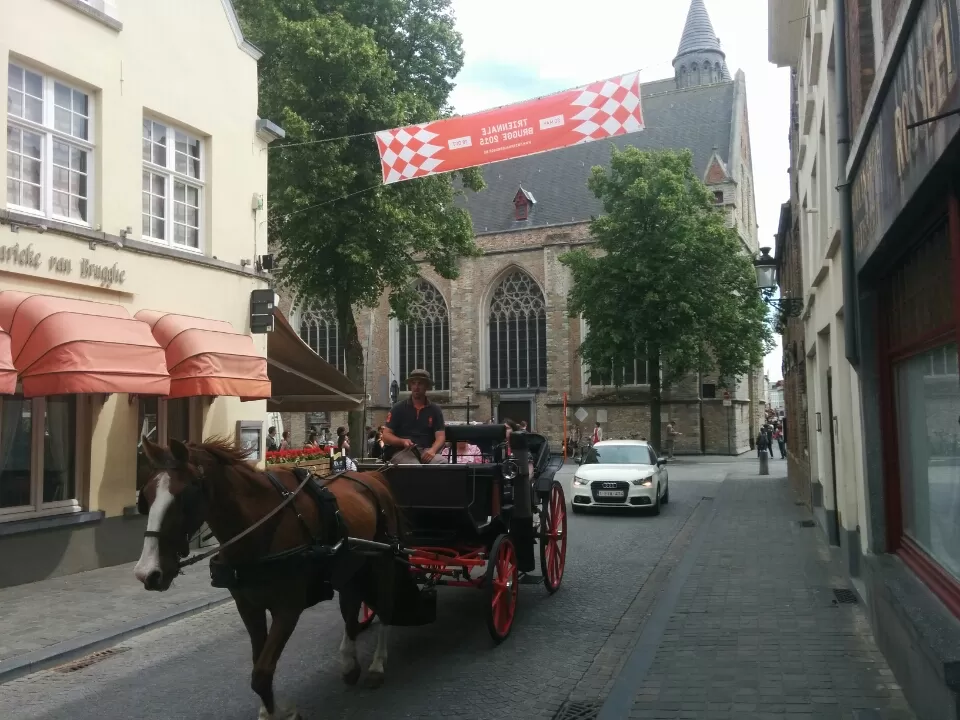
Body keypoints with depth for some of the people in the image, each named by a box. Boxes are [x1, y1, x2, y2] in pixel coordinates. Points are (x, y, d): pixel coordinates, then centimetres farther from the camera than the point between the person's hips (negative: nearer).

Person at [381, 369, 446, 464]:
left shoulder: (435, 410, 11)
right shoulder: (398, 408, 7)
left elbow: (440, 436, 3)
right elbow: (386, 435, 4)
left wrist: (432, 450, -19)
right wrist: (402, 441, -16)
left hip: (426, 451, 3)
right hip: (402, 452, -2)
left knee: (442, 463, -32)